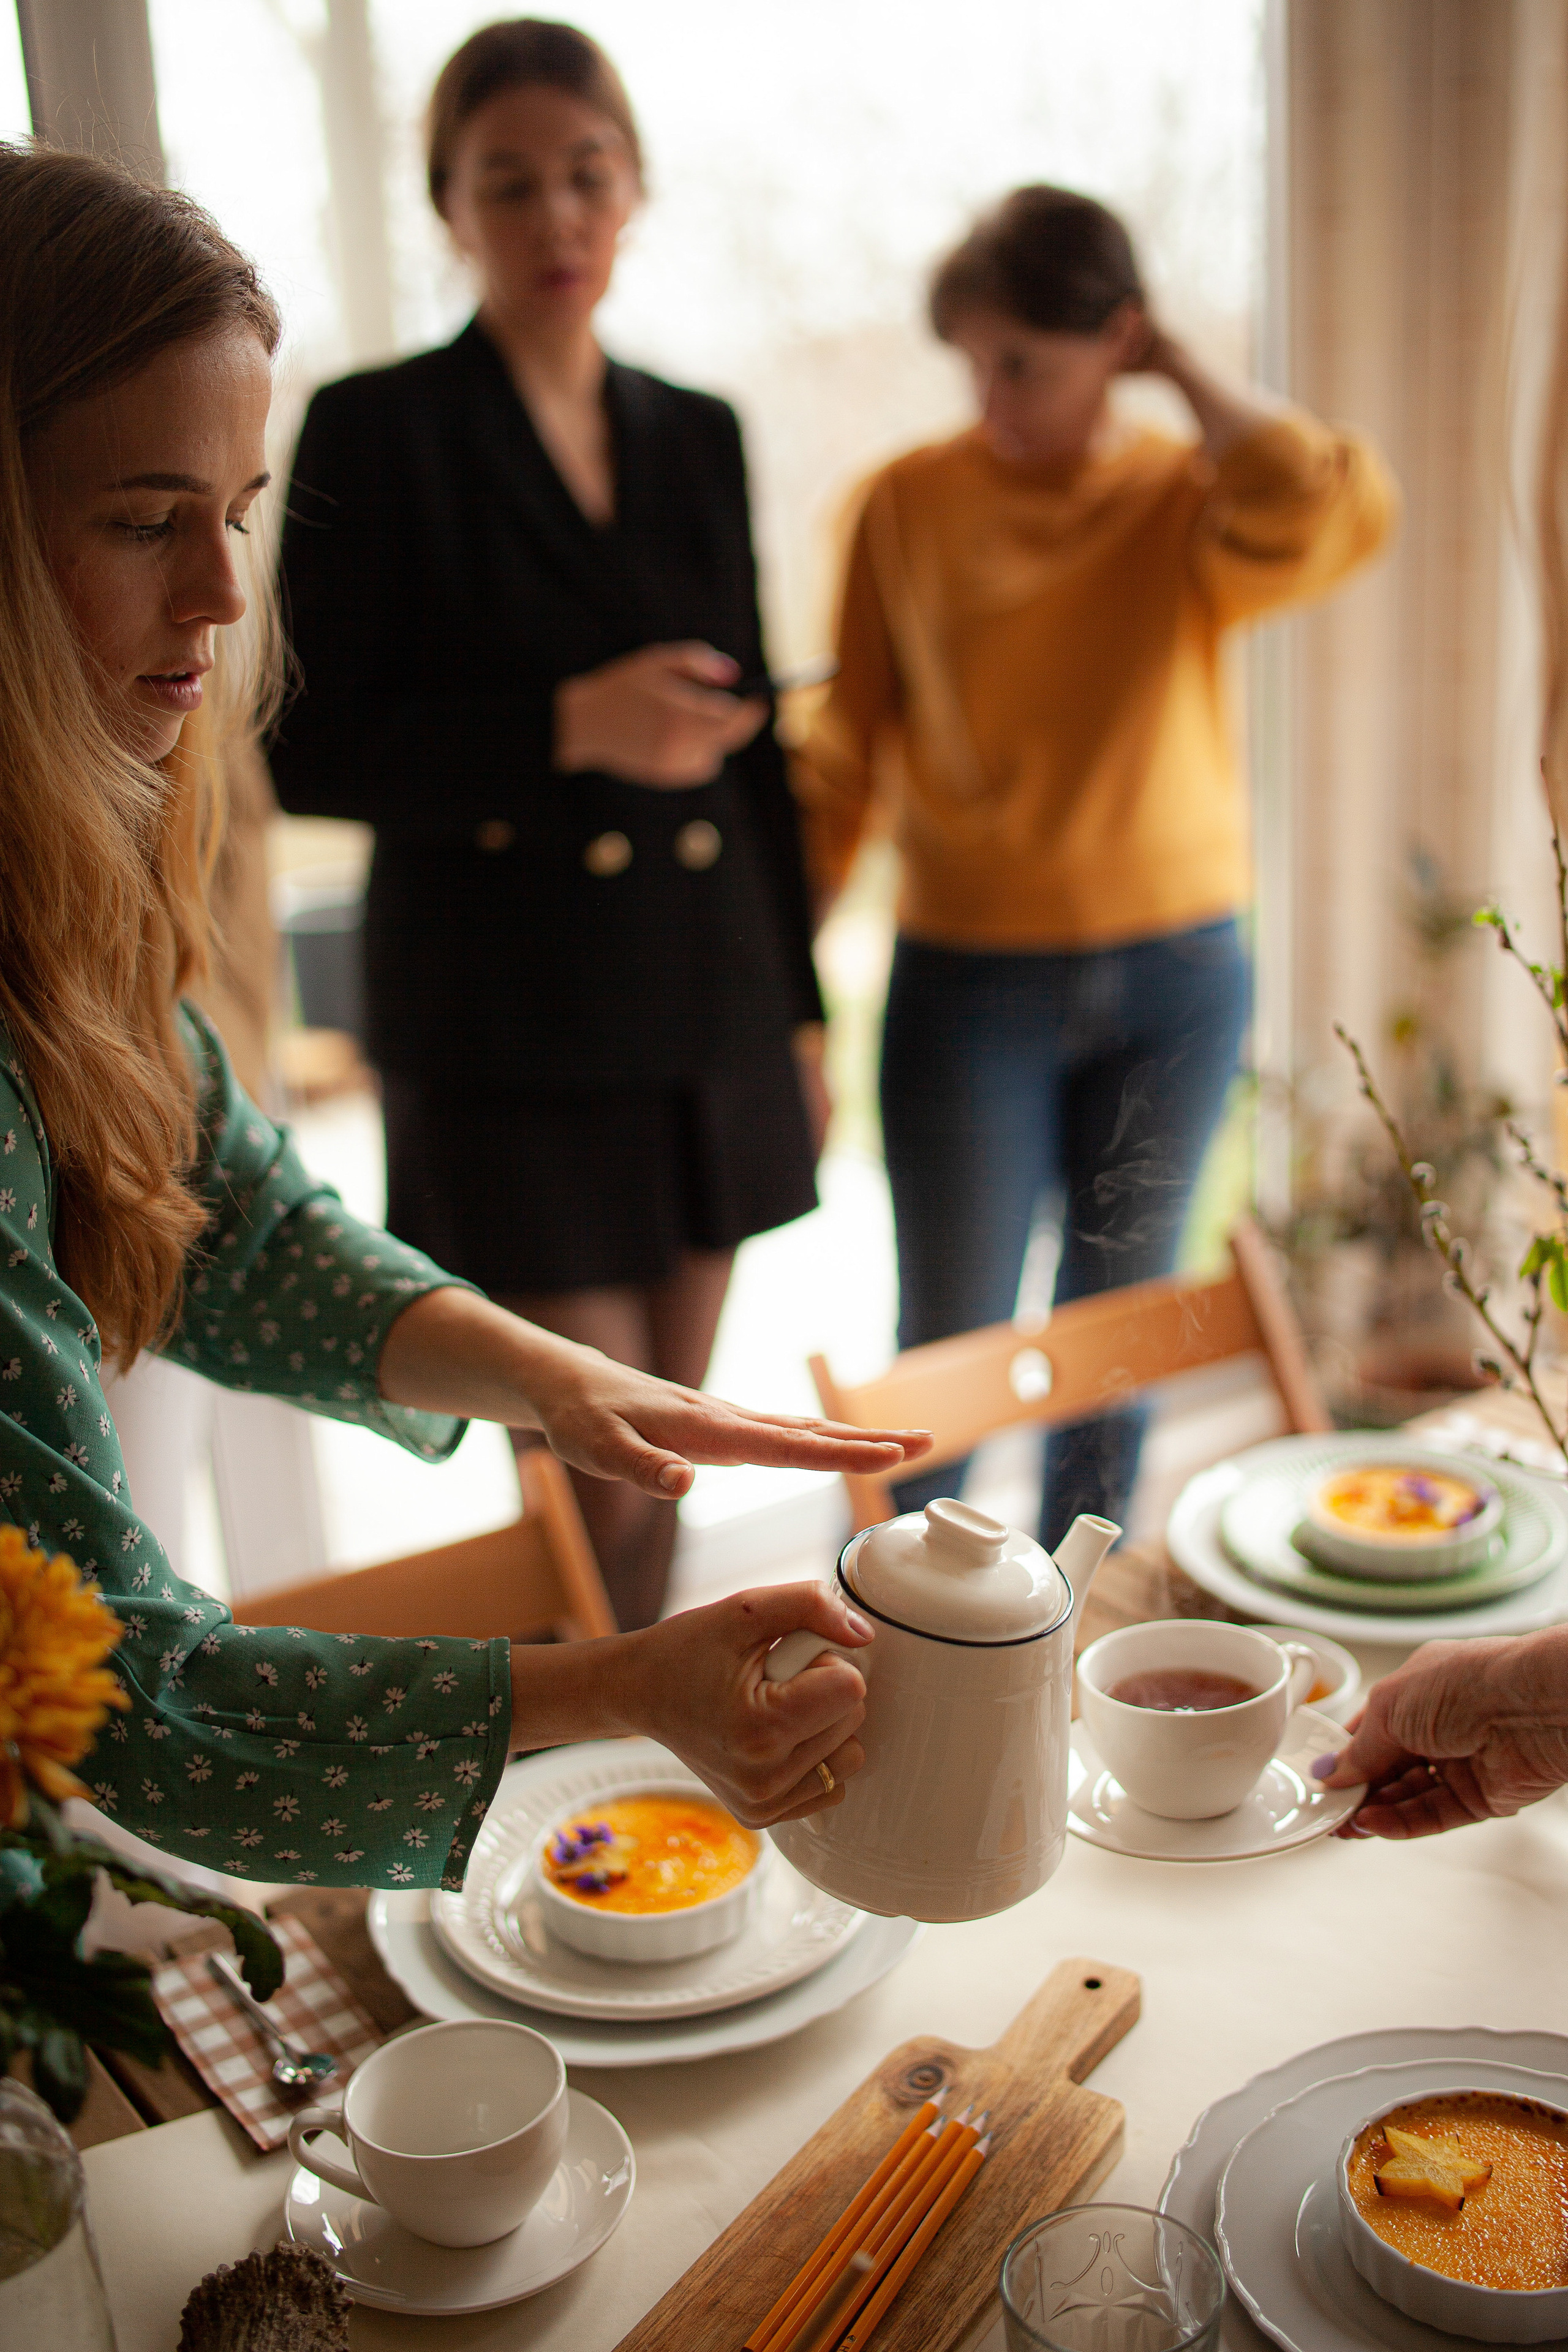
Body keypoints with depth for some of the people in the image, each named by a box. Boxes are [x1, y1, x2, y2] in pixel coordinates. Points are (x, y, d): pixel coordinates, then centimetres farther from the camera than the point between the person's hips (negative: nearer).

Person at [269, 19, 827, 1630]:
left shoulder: (698, 437, 12)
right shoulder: (377, 432, -3)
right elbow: (311, 753, -8)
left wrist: (797, 1004, 14)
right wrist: (571, 726, -21)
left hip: (704, 1015, 5)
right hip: (509, 1039, -5)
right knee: (594, 1482, -4)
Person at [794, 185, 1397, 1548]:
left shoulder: (1189, 505, -2)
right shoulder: (910, 503, -1)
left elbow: (1334, 514, -26)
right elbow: (849, 758, 1)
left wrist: (1182, 372, -12)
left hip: (1177, 978, 2)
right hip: (969, 983, -1)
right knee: (949, 1356, 2)